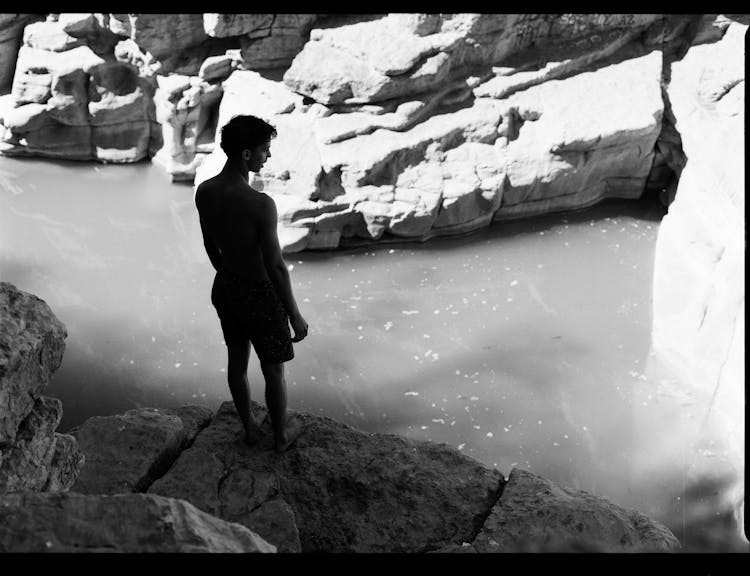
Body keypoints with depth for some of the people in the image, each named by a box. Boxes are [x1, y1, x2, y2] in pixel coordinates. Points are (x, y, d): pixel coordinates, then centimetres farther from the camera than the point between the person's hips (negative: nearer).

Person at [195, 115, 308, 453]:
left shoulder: (204, 192, -9)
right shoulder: (261, 205, -32)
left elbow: (210, 245, 6)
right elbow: (276, 267, -25)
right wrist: (294, 315, -13)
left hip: (224, 287, 7)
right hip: (260, 295, -7)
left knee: (237, 361, 24)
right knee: (273, 372, 16)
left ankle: (249, 427, 45)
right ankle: (282, 435, 38)